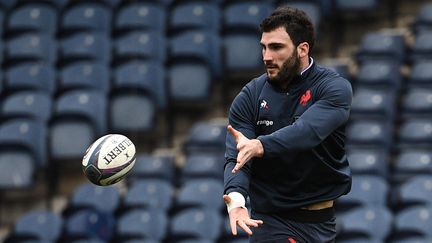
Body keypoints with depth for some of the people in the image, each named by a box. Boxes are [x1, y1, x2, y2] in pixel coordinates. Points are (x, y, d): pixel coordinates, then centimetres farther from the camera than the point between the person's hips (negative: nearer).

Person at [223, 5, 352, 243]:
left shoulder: (334, 87, -9)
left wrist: (260, 146, -46)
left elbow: (308, 130, -28)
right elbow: (235, 158, -12)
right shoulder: (250, 96, -2)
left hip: (322, 222, 0)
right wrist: (235, 198, -34)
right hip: (271, 221, 0)